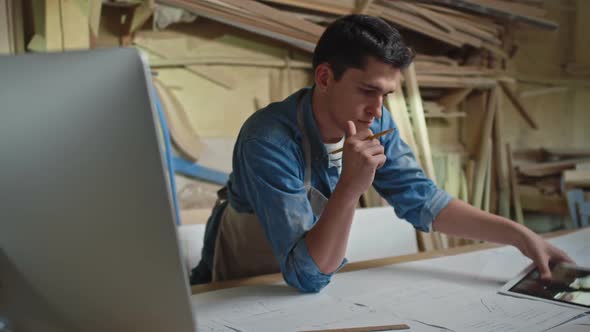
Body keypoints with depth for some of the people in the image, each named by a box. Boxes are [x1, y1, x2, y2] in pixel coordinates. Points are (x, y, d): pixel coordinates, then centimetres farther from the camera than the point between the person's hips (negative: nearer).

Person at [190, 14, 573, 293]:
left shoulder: (375, 124, -12)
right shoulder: (269, 140, -31)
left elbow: (421, 200, -2)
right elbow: (307, 275, -30)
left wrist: (520, 235, -10)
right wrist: (350, 187, -42)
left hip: (314, 281, 4)